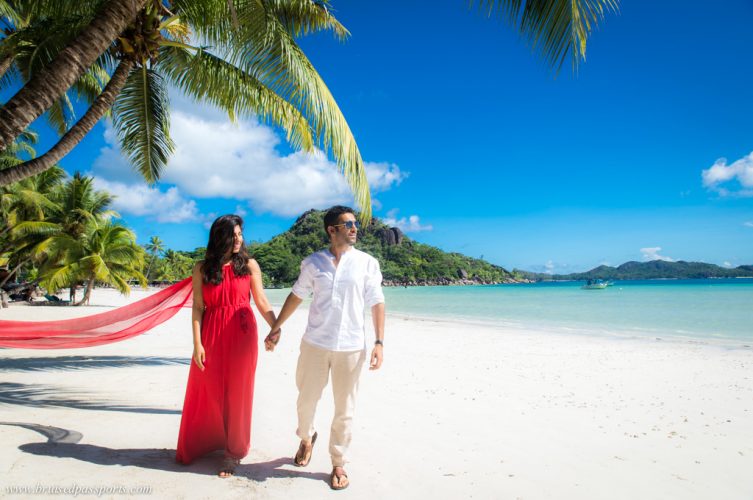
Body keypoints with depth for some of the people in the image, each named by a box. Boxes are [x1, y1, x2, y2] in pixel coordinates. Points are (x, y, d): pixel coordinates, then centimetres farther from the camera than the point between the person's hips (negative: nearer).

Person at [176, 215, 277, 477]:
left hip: (242, 335, -1)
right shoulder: (202, 268, 3)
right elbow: (197, 307, 0)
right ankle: (200, 444, 36)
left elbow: (262, 301, 1)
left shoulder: (249, 265, 1)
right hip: (211, 336, 1)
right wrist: (197, 343, -7)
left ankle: (233, 451, 23)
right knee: (207, 392, 12)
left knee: (236, 393, 7)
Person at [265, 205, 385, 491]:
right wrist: (275, 328, 12)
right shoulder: (313, 262, 1)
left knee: (344, 409, 8)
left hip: (352, 347, -1)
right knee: (306, 399, 16)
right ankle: (306, 438, 47)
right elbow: (296, 296, 11)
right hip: (315, 344, 1)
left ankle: (338, 463, 28)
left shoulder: (367, 263, -2)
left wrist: (379, 342, -8)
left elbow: (377, 303, -1)